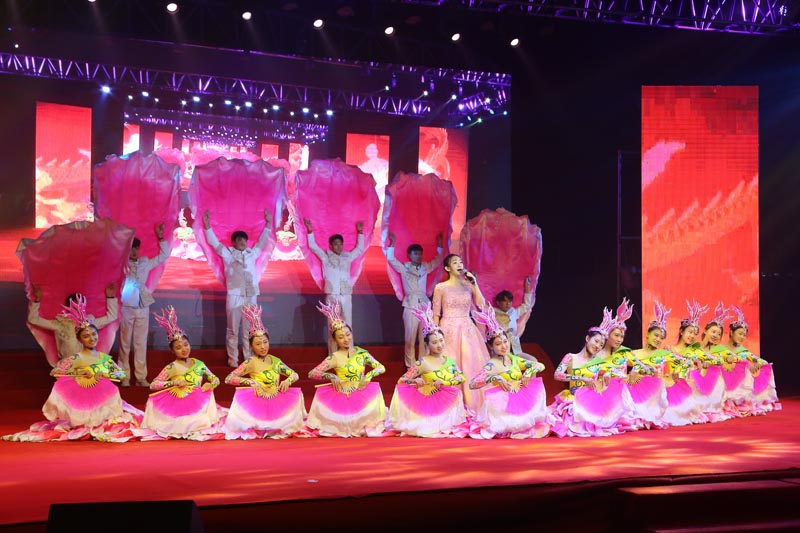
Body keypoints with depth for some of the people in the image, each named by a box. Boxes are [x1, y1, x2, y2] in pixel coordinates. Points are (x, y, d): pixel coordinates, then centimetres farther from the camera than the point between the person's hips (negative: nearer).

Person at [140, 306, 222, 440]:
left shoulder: (199, 364, 8)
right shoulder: (171, 368, -4)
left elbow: (216, 379, 14)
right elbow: (153, 385, -11)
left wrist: (210, 384, -9)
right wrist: (174, 382, -18)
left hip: (198, 404, 5)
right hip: (178, 404, -5)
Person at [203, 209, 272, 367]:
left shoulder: (252, 253, 12)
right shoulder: (227, 254, 4)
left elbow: (262, 241, 15)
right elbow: (214, 242, -3)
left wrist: (268, 224, 7)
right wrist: (207, 225, -14)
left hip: (251, 297, 3)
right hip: (234, 297, -3)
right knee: (233, 331, 0)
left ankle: (249, 360, 11)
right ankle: (233, 360, 5)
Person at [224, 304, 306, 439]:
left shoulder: (275, 361, 8)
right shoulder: (250, 363, -6)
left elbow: (295, 375, 13)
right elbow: (229, 378, -14)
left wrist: (287, 380, -10)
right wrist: (251, 382, -23)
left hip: (277, 402, 6)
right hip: (259, 403, -6)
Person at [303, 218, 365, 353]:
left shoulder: (347, 257, 12)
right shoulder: (326, 257, 5)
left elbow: (359, 248, 24)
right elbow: (313, 246, 0)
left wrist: (360, 233, 19)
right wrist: (310, 231, -10)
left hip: (346, 296, 3)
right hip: (332, 296, -2)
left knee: (347, 327, 3)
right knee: (332, 327, -1)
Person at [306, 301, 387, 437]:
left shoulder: (362, 353, 3)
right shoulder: (334, 358, -6)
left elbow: (381, 368, 6)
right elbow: (312, 373, -10)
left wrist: (369, 376, -13)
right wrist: (331, 376, -23)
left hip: (361, 395, 2)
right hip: (342, 397, -2)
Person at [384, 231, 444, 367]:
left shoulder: (425, 267, 13)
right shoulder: (404, 268, 4)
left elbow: (439, 259, 19)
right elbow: (391, 259, -6)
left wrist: (439, 244, 11)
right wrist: (392, 243, -12)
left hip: (424, 304, 3)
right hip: (411, 305, -3)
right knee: (410, 337, -3)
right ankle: (411, 365, 2)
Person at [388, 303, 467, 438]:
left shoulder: (450, 361, 10)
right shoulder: (423, 363, -5)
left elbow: (461, 377, -3)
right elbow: (402, 381, -6)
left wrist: (444, 382, -16)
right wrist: (416, 381, -25)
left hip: (450, 404, 4)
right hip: (431, 404, -4)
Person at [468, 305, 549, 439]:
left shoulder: (514, 359, 10)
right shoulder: (492, 365, -9)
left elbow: (540, 365, 13)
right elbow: (472, 384, -21)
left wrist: (528, 372, -8)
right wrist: (495, 378, -28)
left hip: (522, 401, 7)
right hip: (505, 404, -7)